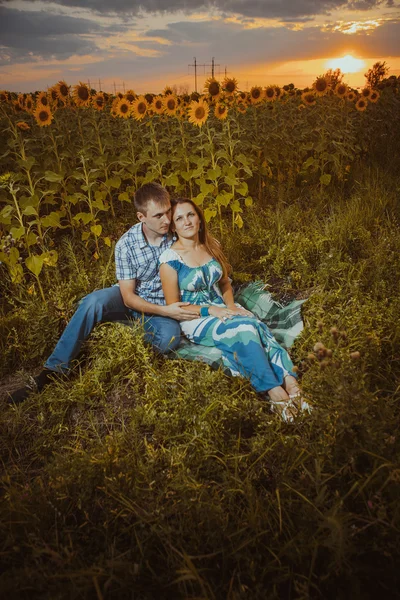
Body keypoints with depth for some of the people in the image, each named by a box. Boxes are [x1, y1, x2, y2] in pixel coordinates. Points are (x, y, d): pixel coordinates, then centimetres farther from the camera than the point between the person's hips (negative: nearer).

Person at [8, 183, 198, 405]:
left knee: (169, 339, -35)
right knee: (93, 301, -33)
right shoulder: (126, 245, -18)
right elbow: (128, 297, -17)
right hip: (132, 298, 0)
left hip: (164, 305, 0)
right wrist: (166, 311, -30)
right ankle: (53, 369, -22)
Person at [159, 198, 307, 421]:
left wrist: (231, 306, -5)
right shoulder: (170, 258, -13)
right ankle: (275, 392, -32)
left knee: (257, 325, -27)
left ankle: (290, 382, -36)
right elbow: (173, 306, -10)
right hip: (196, 319, -5)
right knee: (244, 329, -32)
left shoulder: (212, 245, 4)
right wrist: (209, 310, -20)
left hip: (222, 308, 5)